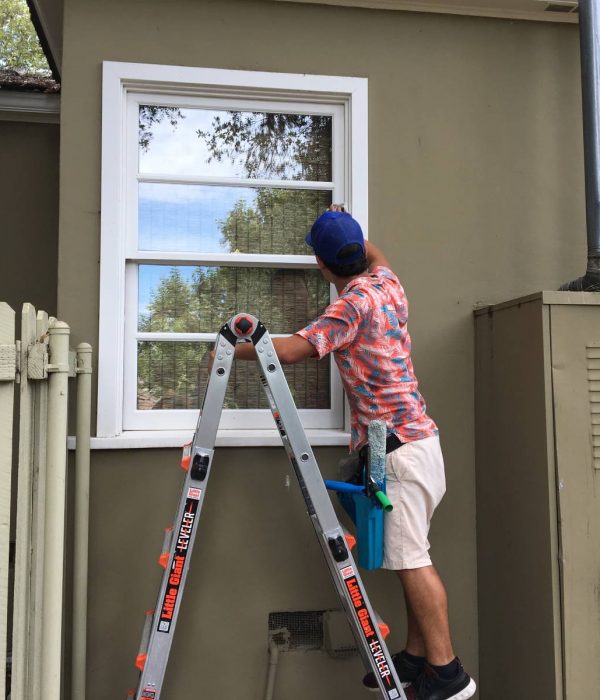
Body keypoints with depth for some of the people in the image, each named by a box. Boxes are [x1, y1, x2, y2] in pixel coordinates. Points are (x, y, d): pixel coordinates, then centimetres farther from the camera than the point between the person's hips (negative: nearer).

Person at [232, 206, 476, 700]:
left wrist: (236, 349, -7)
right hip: (416, 437, 9)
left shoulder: (354, 301, -14)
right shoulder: (387, 282, 11)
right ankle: (417, 657, 21)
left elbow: (293, 349, -21)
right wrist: (349, 229, 46)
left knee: (411, 559, -5)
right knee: (412, 557, 12)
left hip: (397, 446, -9)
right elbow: (376, 257, 37)